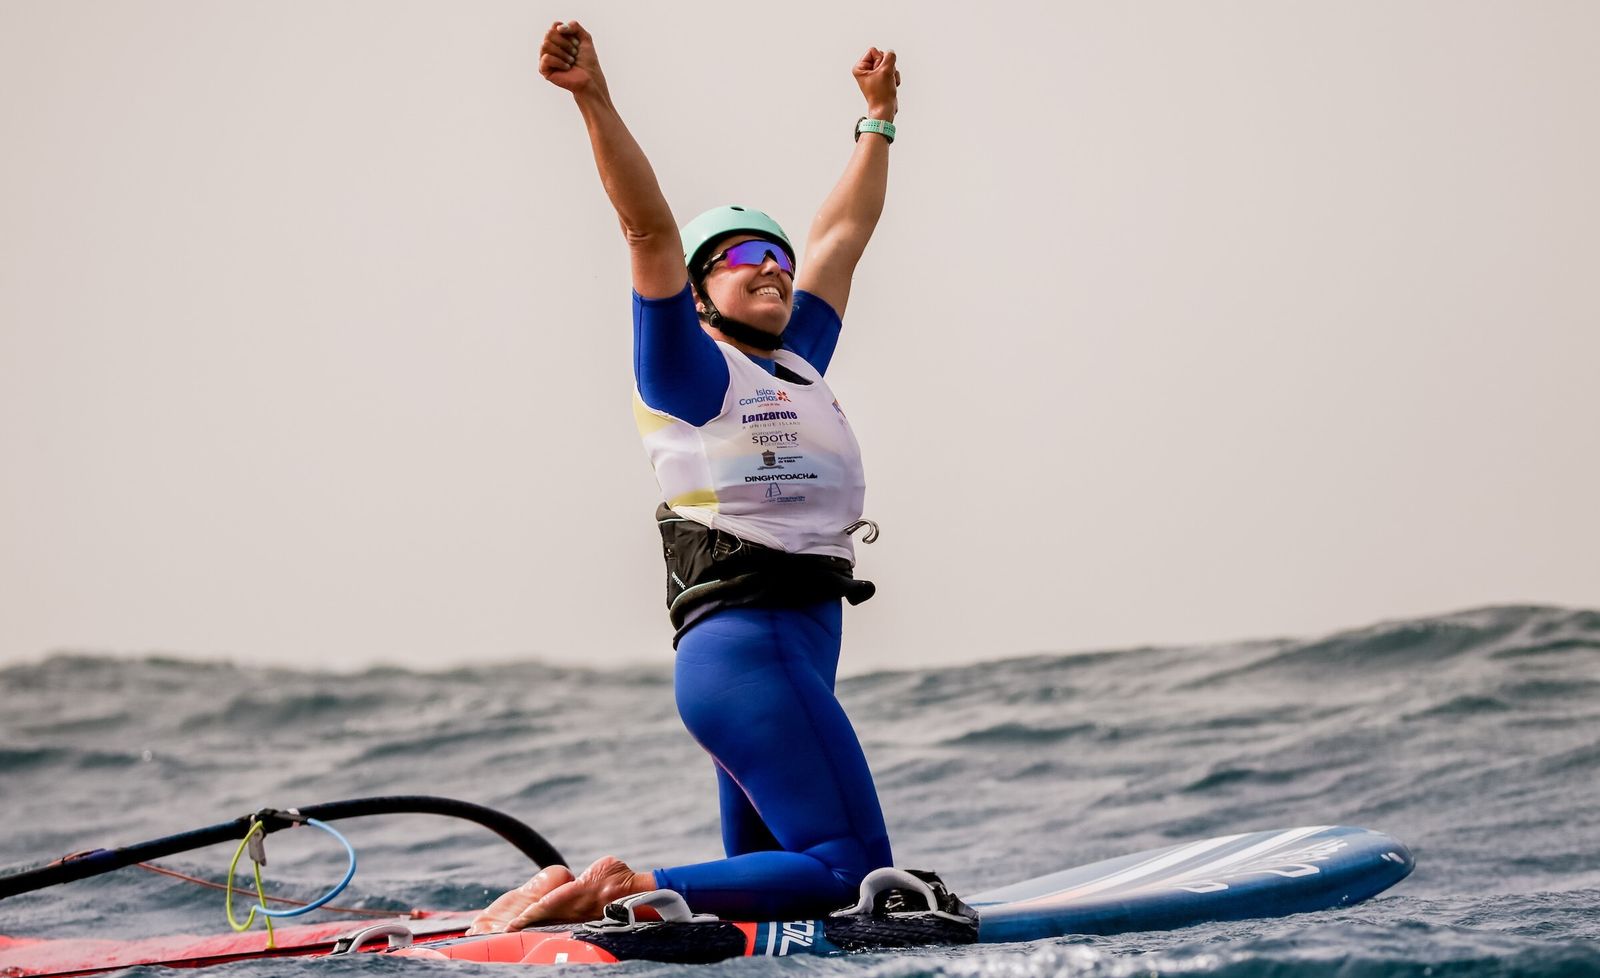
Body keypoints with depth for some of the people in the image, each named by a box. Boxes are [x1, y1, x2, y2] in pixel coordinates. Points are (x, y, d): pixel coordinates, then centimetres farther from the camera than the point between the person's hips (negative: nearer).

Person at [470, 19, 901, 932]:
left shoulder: (797, 363, 21)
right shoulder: (692, 371, -1)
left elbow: (845, 231, 32)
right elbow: (650, 228, -12)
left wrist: (879, 120, 42)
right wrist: (596, 102, -23)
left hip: (794, 649, 9)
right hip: (744, 643, -9)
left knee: (760, 888, 8)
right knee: (850, 871, -19)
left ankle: (582, 892, 7)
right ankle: (618, 891, -19)